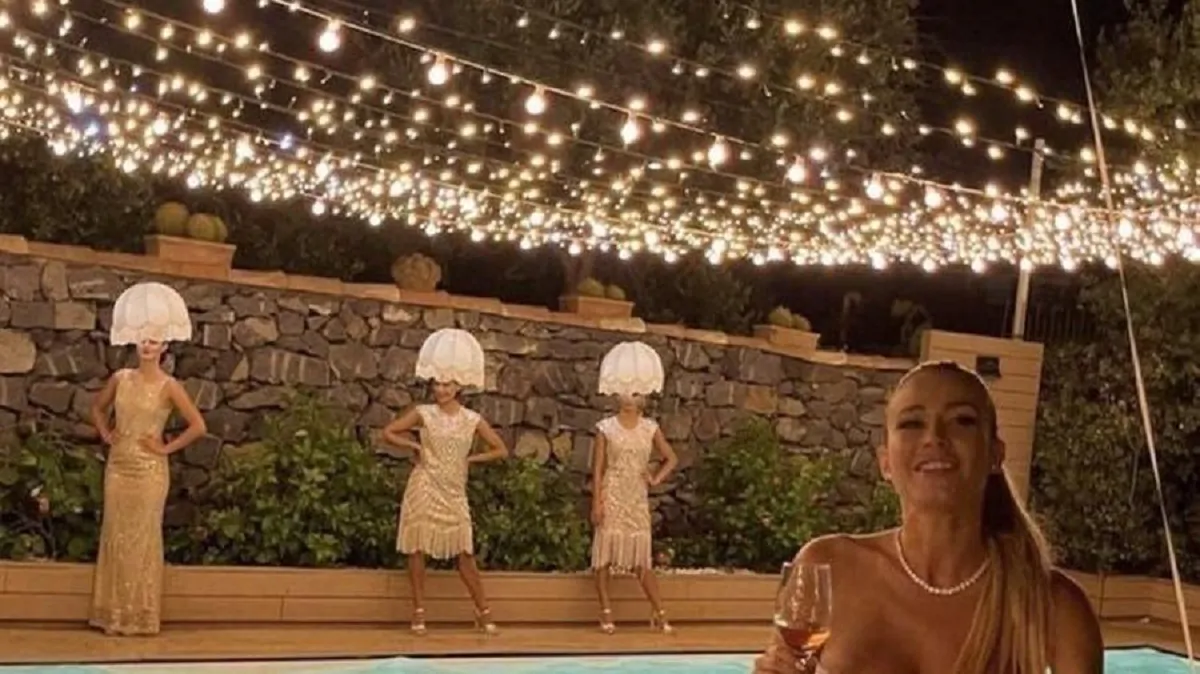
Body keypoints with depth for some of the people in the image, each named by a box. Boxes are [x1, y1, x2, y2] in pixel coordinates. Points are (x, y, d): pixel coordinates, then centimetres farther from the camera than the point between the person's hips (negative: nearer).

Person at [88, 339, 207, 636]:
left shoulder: (169, 386, -8)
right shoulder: (120, 378, 5)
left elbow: (198, 426, -12)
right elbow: (98, 407, 23)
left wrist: (167, 448, -9)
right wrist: (105, 434, 8)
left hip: (149, 470, -4)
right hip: (118, 465, 4)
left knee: (143, 538, 0)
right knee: (115, 536, 6)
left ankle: (141, 614, 8)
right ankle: (113, 612, 14)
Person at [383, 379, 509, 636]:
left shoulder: (473, 419, 2)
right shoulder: (423, 414, -1)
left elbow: (501, 450, 6)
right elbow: (388, 432, 4)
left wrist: (470, 459, 1)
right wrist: (415, 446, -4)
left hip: (454, 492, 1)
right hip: (425, 487, -1)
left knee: (465, 552, 1)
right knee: (417, 547, 0)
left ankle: (483, 612, 8)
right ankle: (419, 610, 8)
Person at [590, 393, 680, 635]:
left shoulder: (650, 428, 6)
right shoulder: (606, 428, -1)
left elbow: (671, 458, 15)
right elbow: (597, 468, -3)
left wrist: (656, 479, -1)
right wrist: (596, 503, -10)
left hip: (638, 499, 2)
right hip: (612, 497, -2)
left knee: (642, 557, 2)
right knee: (605, 552, -2)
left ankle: (659, 613, 7)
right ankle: (606, 612, 5)